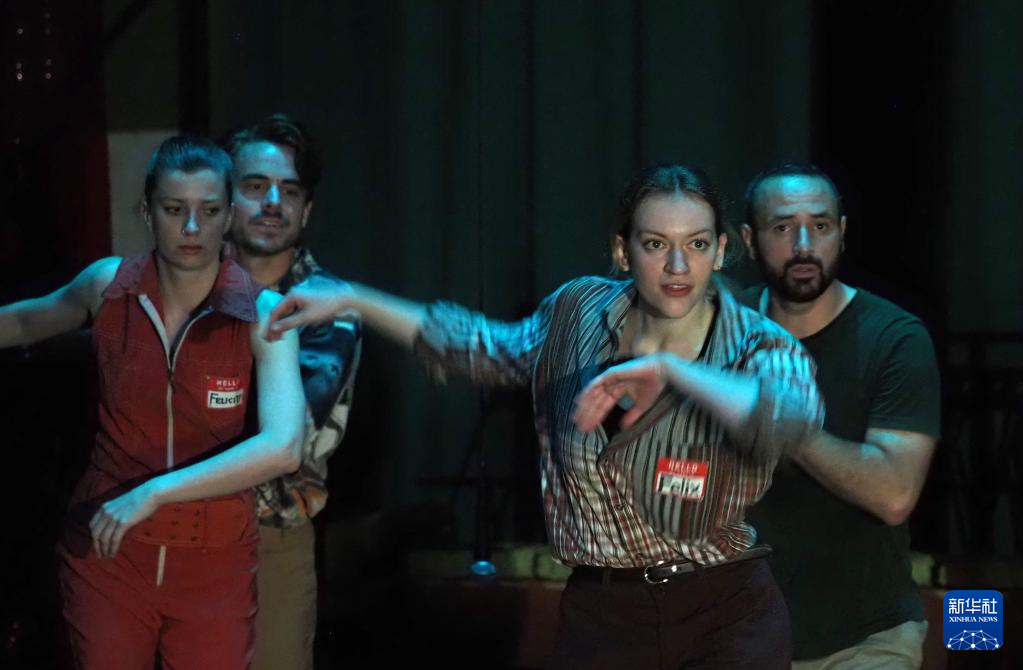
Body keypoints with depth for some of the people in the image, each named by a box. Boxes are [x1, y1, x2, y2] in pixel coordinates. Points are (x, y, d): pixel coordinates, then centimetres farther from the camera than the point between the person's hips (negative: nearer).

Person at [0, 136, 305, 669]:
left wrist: (153, 493, -32)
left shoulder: (263, 315, -14)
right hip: (104, 551, 2)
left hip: (213, 564, -1)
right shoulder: (108, 284, -6)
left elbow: (282, 447, -28)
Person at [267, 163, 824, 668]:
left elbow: (791, 419, -35)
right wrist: (350, 300, 18)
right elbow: (485, 349, 18)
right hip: (600, 616, 3)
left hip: (725, 623, -3)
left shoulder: (758, 348, -12)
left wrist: (667, 368, -35)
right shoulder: (580, 314, 0)